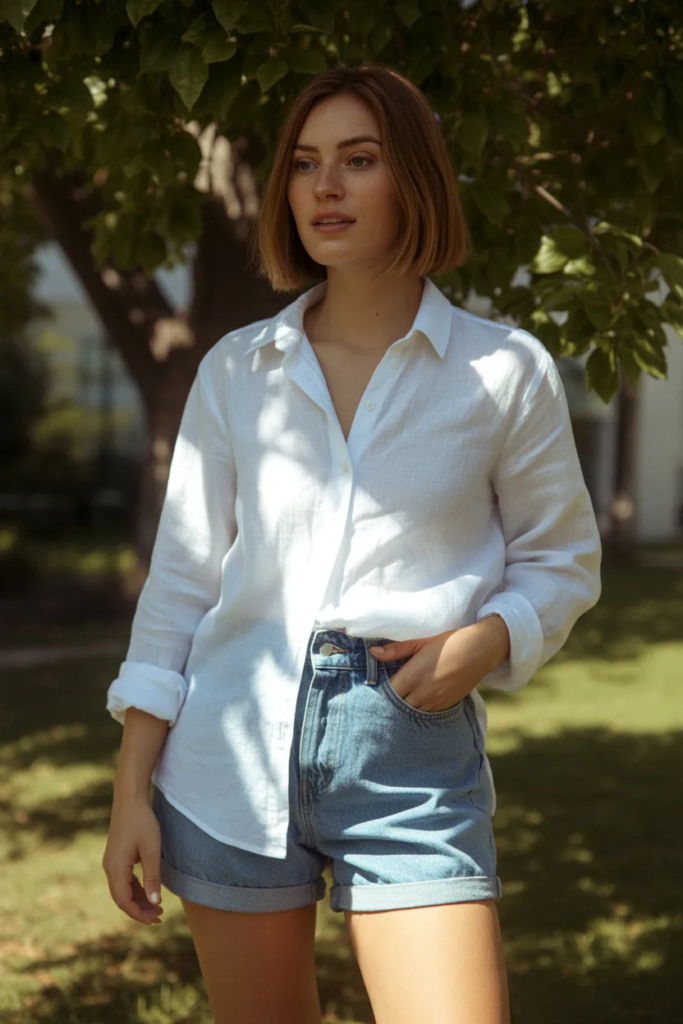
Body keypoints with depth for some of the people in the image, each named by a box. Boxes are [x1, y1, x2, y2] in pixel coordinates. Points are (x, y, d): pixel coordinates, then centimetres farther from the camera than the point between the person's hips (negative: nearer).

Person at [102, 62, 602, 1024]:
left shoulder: (505, 371, 0)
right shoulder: (235, 371, 6)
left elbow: (563, 558, 9)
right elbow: (181, 580, 7)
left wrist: (488, 641, -12)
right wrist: (132, 790, 2)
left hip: (413, 758, -2)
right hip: (233, 756, 2)